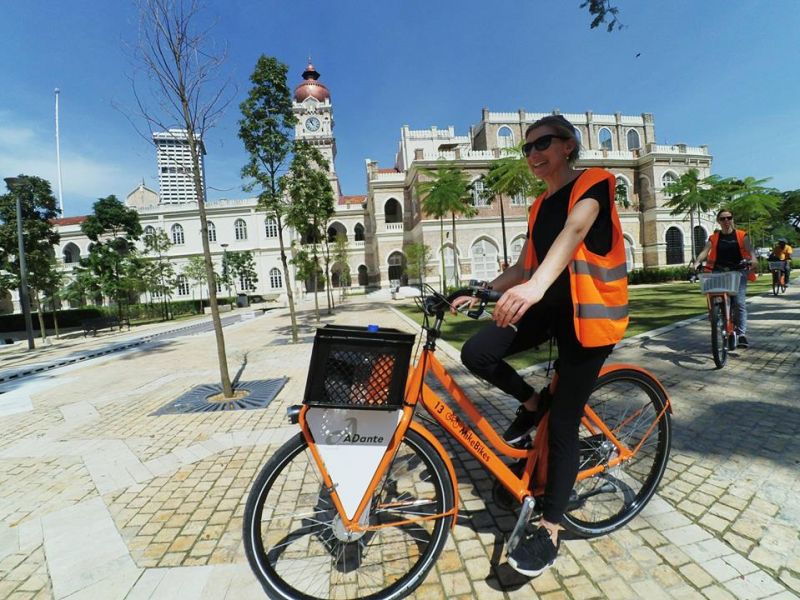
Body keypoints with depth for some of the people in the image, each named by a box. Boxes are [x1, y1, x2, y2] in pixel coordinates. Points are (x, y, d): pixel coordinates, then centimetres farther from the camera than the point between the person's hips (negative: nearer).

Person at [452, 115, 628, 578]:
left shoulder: (593, 183, -6)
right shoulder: (540, 206, 15)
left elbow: (575, 231, -28)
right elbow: (524, 267, 14)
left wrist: (536, 286, -46)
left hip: (589, 311, -6)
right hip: (549, 305, 6)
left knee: (564, 423, -2)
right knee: (477, 353, -17)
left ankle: (549, 531, 17)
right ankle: (533, 403, 13)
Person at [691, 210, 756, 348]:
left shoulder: (742, 235, 6)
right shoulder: (714, 237, 8)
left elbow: (749, 249, -9)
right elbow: (705, 251, -6)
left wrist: (753, 259, -30)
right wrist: (696, 262, -25)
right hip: (719, 273, 1)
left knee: (739, 302, -10)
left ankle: (741, 334, -6)